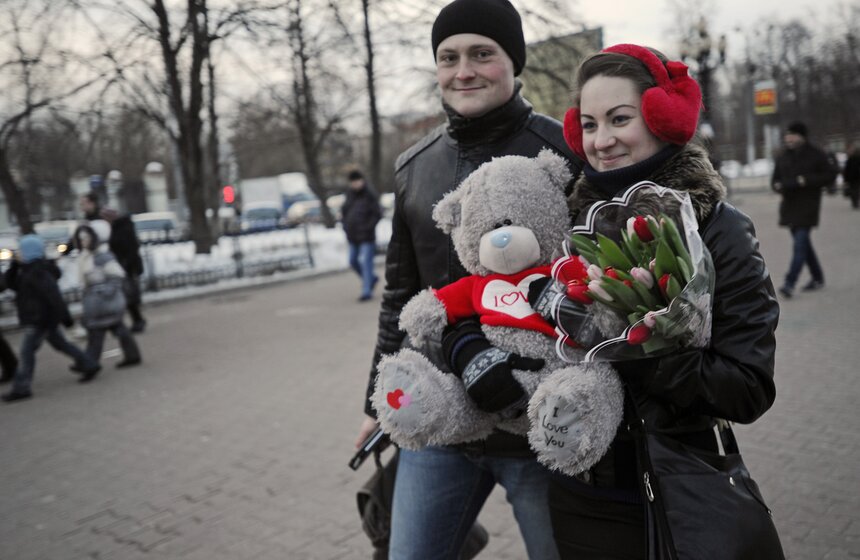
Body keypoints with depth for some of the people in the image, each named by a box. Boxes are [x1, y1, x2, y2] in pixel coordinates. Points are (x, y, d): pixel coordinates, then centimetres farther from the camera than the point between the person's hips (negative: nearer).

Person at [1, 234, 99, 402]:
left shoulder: (38, 272, -21)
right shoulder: (28, 270, 11)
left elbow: (54, 296, -24)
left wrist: (65, 316, -24)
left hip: (40, 319, -10)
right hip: (45, 318, 10)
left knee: (26, 351, -5)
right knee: (60, 343, 18)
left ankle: (20, 388, 0)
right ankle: (88, 365, 24)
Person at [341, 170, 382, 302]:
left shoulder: (369, 195, -9)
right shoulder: (350, 194, 10)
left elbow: (377, 214, -12)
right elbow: (344, 211, 20)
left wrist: (367, 228, -15)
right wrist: (345, 225, 8)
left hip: (366, 236, -7)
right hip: (353, 236, 7)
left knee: (365, 261, -10)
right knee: (353, 261, 12)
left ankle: (366, 290, -7)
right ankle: (371, 278, 33)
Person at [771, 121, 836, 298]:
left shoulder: (816, 155, -3)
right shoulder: (782, 158, 11)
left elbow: (830, 175, -5)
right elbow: (775, 180, 14)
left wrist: (807, 180, -17)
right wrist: (779, 186, -10)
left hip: (808, 206, -6)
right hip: (789, 207, 6)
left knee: (800, 244, -13)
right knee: (803, 243, 14)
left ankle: (789, 283, -19)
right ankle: (818, 278, 30)